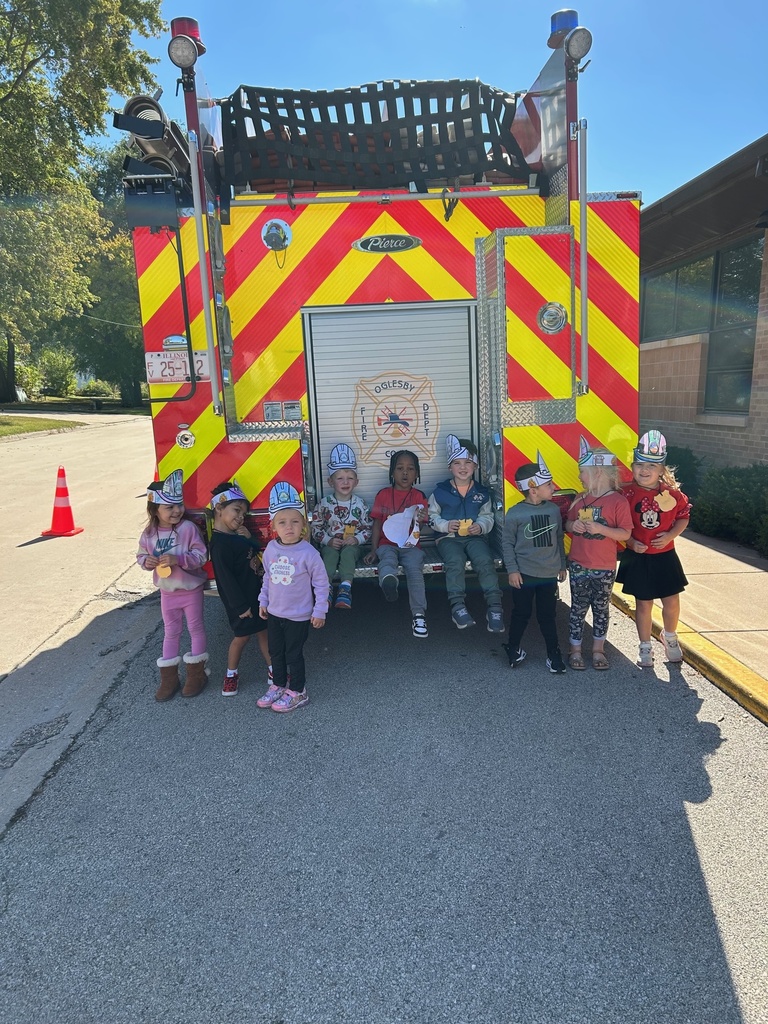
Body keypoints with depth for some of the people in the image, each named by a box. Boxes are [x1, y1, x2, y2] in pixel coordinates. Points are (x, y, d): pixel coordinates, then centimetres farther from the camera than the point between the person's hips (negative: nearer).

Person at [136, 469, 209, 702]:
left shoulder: (188, 528, -18)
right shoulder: (149, 533, -5)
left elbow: (201, 555, -19)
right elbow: (141, 555, 7)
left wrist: (178, 559, -30)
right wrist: (146, 561, -15)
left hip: (191, 589, -4)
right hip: (167, 592, 4)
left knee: (196, 628, 10)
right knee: (171, 632, 15)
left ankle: (197, 673, 26)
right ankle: (169, 678, 26)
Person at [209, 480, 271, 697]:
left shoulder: (238, 535, 8)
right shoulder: (220, 544, -20)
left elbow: (258, 551, 17)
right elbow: (226, 578, -22)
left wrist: (249, 538, -3)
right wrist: (240, 605, -20)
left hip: (256, 594, 8)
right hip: (240, 600, -8)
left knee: (263, 631, 15)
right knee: (242, 636, 6)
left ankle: (273, 670, 27)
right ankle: (231, 674, 26)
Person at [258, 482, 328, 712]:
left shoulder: (308, 552, -20)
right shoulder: (271, 549, -4)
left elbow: (321, 582, -13)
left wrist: (319, 611, -11)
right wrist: (263, 601, 13)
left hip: (298, 616, -6)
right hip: (274, 613, 6)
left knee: (293, 654, 7)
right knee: (276, 652, 19)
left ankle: (297, 692, 25)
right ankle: (278, 686, 38)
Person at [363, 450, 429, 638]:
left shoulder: (419, 496, 9)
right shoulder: (383, 494, 10)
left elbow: (421, 528, 6)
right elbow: (377, 523, 9)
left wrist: (420, 521, -19)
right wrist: (373, 550, -1)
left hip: (410, 545, 0)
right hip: (387, 544, 0)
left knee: (415, 569, -30)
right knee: (387, 560, -34)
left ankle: (419, 615, -28)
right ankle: (388, 581, -70)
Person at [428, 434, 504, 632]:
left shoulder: (481, 493, 10)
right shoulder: (440, 492, 3)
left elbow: (488, 516, 13)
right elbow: (432, 517, 6)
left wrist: (481, 526, -9)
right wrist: (445, 525, -13)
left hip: (475, 536, 2)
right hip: (448, 538, -1)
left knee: (484, 560, -28)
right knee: (456, 561, -33)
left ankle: (494, 607, -25)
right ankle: (457, 606, -29)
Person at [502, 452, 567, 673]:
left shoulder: (554, 510, 0)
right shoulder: (515, 514, -12)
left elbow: (559, 539, 9)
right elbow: (507, 543, -6)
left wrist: (562, 565, 13)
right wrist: (512, 570, -8)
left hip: (549, 574, 3)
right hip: (524, 575, -3)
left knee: (547, 616, 11)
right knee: (521, 614, 11)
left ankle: (554, 654, 24)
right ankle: (513, 649, 30)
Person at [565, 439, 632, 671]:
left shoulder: (618, 501, -11)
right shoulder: (580, 500, 4)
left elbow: (625, 533, -13)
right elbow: (568, 525, 14)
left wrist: (600, 528, -25)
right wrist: (573, 525, -9)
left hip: (604, 568, -3)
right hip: (578, 566, 3)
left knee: (601, 609, 11)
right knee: (578, 608, 9)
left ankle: (598, 650, 27)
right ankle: (575, 650, 21)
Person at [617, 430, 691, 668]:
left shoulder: (672, 492, -7)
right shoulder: (627, 494, -12)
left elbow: (683, 517, 4)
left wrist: (670, 535, -11)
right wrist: (631, 542, -15)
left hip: (665, 556, 2)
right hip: (638, 558, -1)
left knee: (671, 602, 9)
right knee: (643, 603, 9)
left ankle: (669, 638, 39)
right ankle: (645, 647, 27)